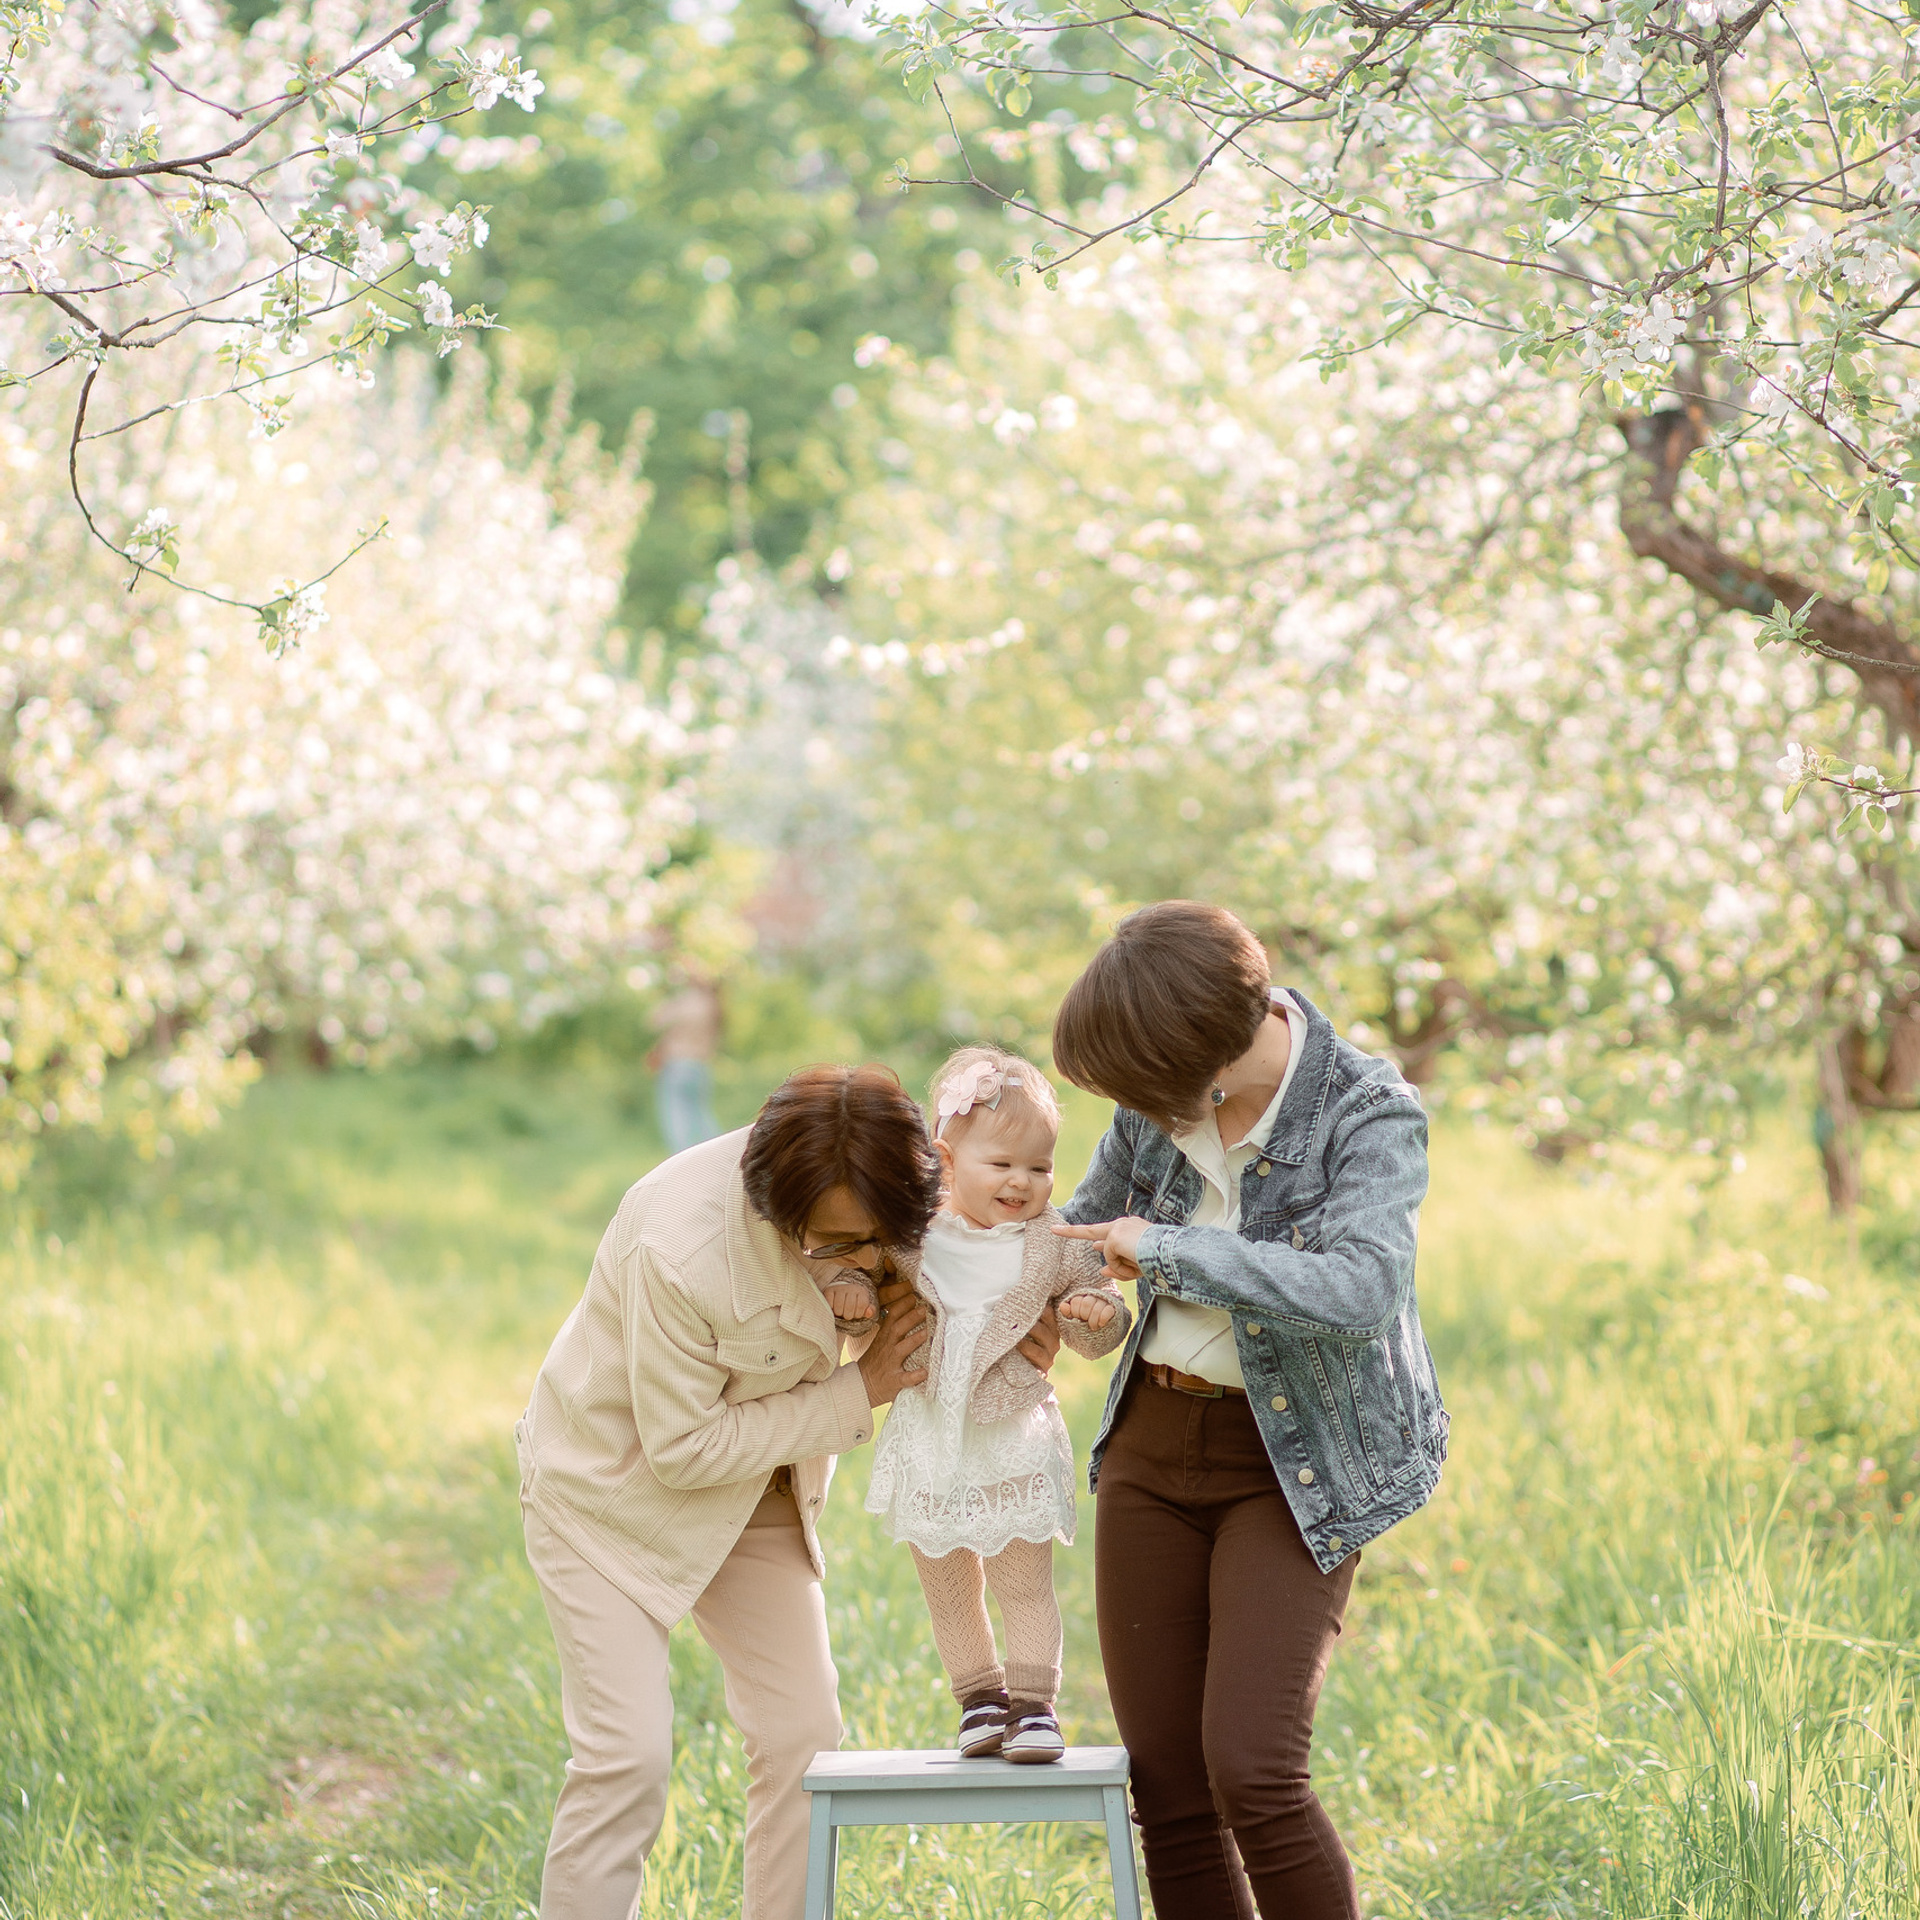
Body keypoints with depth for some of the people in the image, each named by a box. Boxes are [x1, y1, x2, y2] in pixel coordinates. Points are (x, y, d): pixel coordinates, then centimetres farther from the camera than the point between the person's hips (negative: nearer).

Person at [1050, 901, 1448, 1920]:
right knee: (1165, 1787, 3)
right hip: (1153, 1441, 5)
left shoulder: (1371, 1116, -17)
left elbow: (1357, 1290, -34)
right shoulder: (1167, 1093, -1)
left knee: (1251, 1771, -18)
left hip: (1295, 1464, -5)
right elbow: (1090, 1222, 18)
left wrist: (1166, 1249, -26)